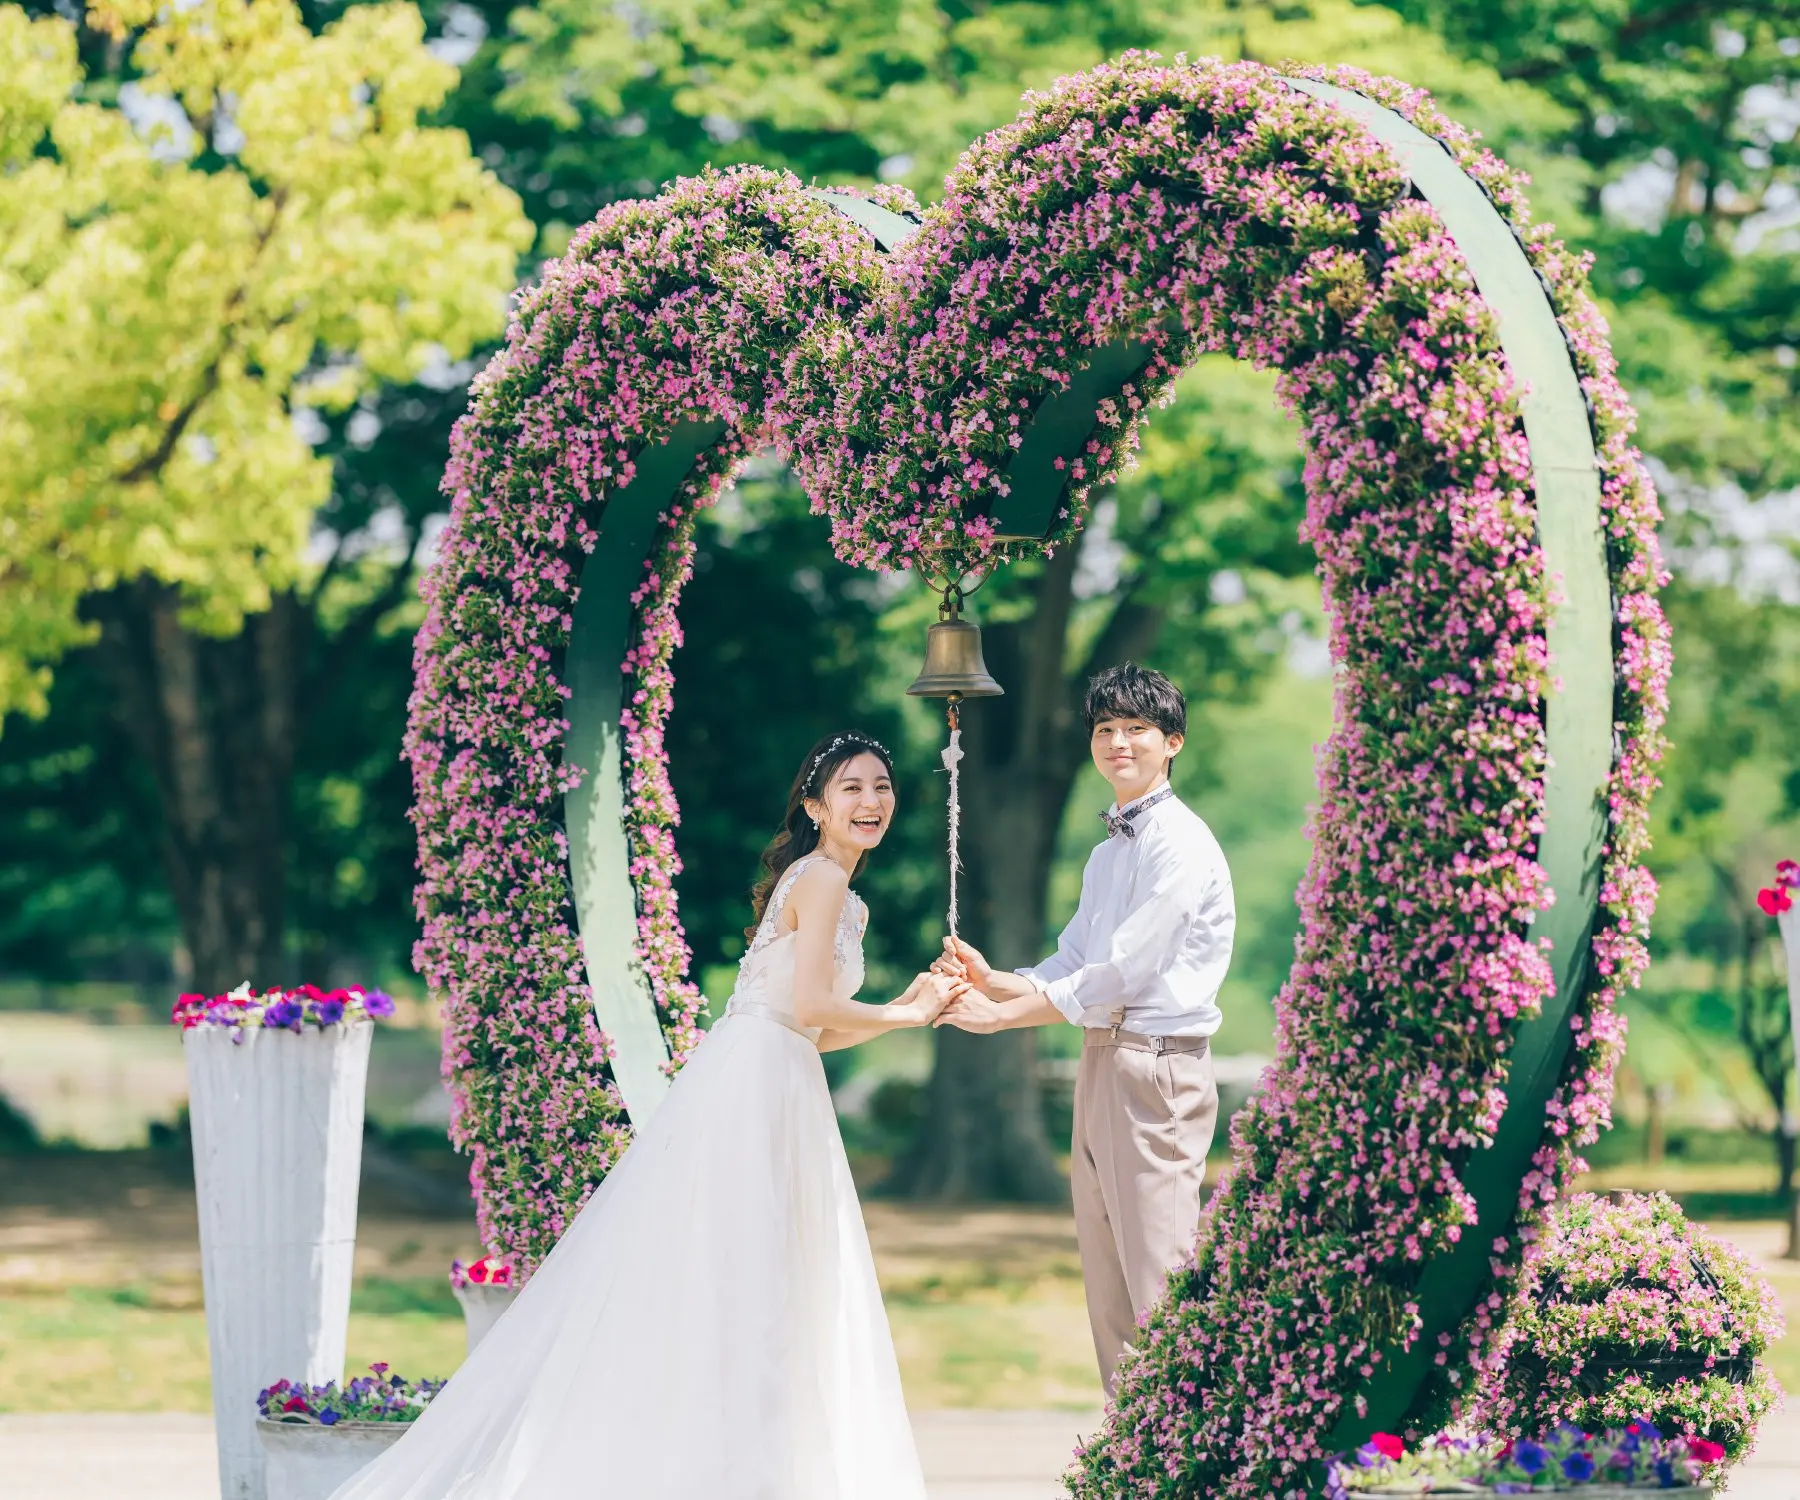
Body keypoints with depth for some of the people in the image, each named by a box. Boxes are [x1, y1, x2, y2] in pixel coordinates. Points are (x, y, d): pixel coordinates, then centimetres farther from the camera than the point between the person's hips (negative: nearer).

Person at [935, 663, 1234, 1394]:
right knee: (1107, 1282, 10)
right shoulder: (1107, 851, 20)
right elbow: (1069, 969, 16)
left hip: (1156, 1068, -9)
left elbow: (1121, 975, -14)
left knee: (1159, 1276, -12)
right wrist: (993, 980, -3)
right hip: (1100, 1063, 9)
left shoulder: (1179, 844, -10)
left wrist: (1000, 1016, -10)